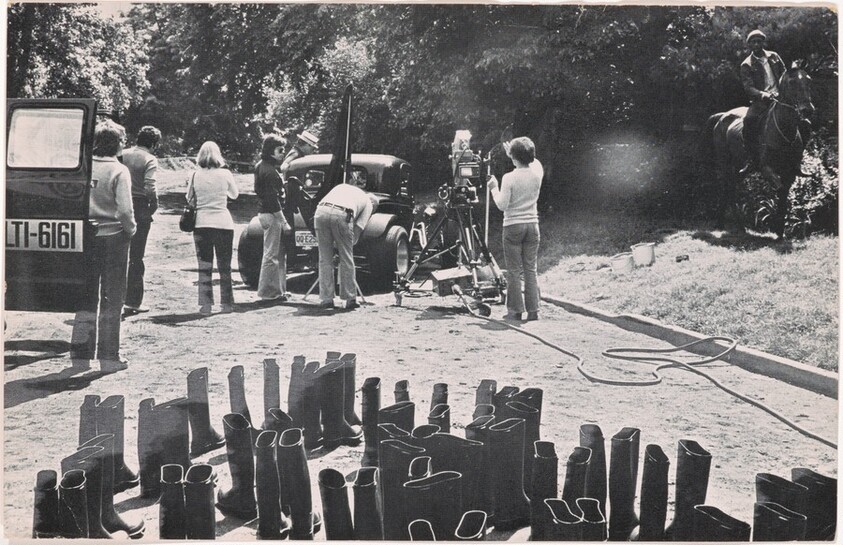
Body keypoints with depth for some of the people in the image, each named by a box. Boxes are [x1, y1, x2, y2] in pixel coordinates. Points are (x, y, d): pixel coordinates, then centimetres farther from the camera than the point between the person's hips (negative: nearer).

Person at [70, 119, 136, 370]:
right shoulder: (118, 171, -12)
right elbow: (125, 209, -19)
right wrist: (131, 229, -2)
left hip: (87, 237, 4)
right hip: (113, 237, -4)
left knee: (86, 297, 15)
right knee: (111, 299, 5)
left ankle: (80, 352, 21)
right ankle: (108, 356, 9)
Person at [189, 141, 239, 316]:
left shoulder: (196, 175, -2)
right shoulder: (225, 174, -4)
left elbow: (189, 198, 8)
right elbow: (235, 194, 10)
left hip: (201, 223, 1)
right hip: (223, 223, -1)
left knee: (204, 266, 7)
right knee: (224, 267, 10)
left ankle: (205, 304, 4)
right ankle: (226, 303, 15)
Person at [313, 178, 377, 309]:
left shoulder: (342, 186, 40)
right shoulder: (368, 203, 27)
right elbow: (358, 227, 13)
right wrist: (350, 244, 25)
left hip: (320, 211, 3)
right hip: (341, 214, -3)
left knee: (325, 259, 11)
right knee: (346, 260, 10)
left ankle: (326, 299, 13)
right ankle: (349, 300, 14)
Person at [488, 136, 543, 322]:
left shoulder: (509, 178, -14)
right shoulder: (538, 172, -1)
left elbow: (502, 205, -12)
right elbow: (532, 161, 24)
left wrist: (494, 188, 3)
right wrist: (512, 152, 28)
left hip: (513, 226, -4)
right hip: (532, 225, 4)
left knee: (514, 271, 2)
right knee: (531, 269, 7)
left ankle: (515, 310, 5)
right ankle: (533, 310, 8)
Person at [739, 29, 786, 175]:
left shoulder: (774, 57, 15)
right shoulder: (746, 65, 3)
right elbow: (748, 87, -8)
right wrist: (762, 94, -27)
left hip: (779, 96, 3)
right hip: (760, 100, -3)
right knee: (749, 119, -32)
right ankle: (752, 159, -27)